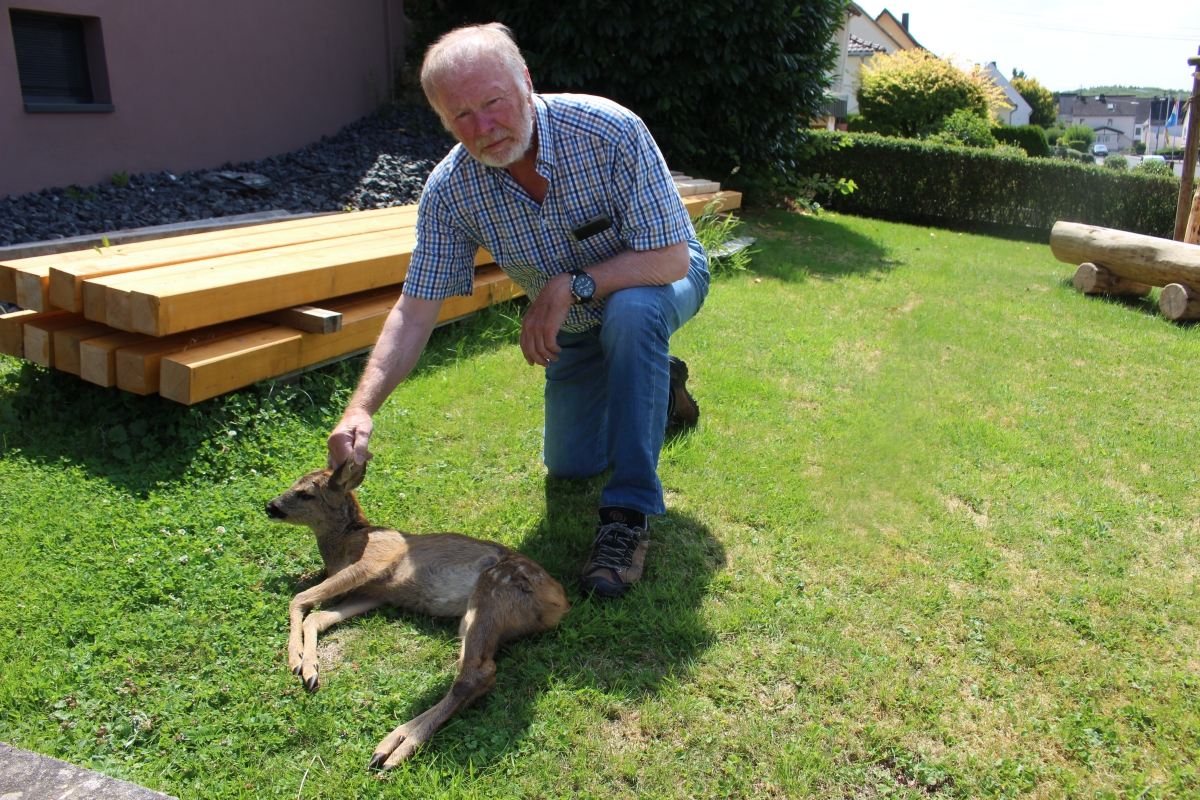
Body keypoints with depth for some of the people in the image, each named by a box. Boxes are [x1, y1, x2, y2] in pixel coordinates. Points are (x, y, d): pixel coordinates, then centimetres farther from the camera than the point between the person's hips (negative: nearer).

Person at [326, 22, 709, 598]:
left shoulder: (610, 130, -33)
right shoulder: (450, 190, -22)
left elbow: (672, 258, -31)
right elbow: (416, 312, -20)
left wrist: (571, 284, -38)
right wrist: (362, 406, -32)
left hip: (655, 279, -4)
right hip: (574, 321, 4)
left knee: (631, 309, -41)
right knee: (569, 465, 10)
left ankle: (630, 511, -28)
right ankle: (657, 384, 38)